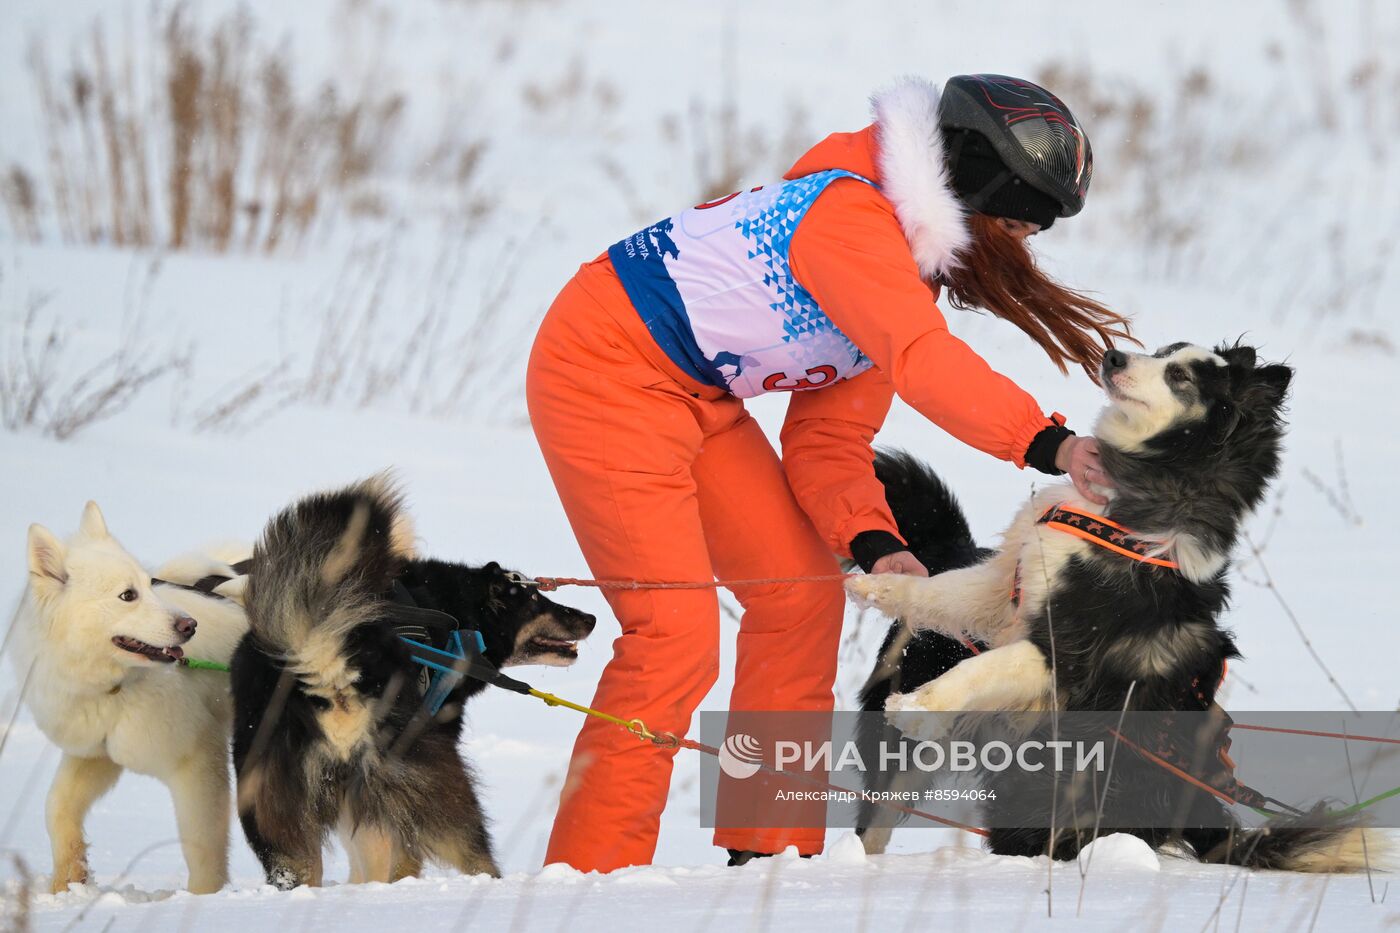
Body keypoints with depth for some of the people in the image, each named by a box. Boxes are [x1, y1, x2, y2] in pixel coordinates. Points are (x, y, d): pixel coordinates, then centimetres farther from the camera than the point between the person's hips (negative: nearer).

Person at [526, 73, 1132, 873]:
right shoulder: (848, 215, -24)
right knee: (676, 633, -14)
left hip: (697, 394, 10)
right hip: (605, 377, -10)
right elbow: (923, 362, -39)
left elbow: (829, 438, 5)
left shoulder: (909, 269, 7)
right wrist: (1045, 443, -47)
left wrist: (868, 538, -12)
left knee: (802, 588, 6)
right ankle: (590, 871, -7)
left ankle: (771, 848, 13)